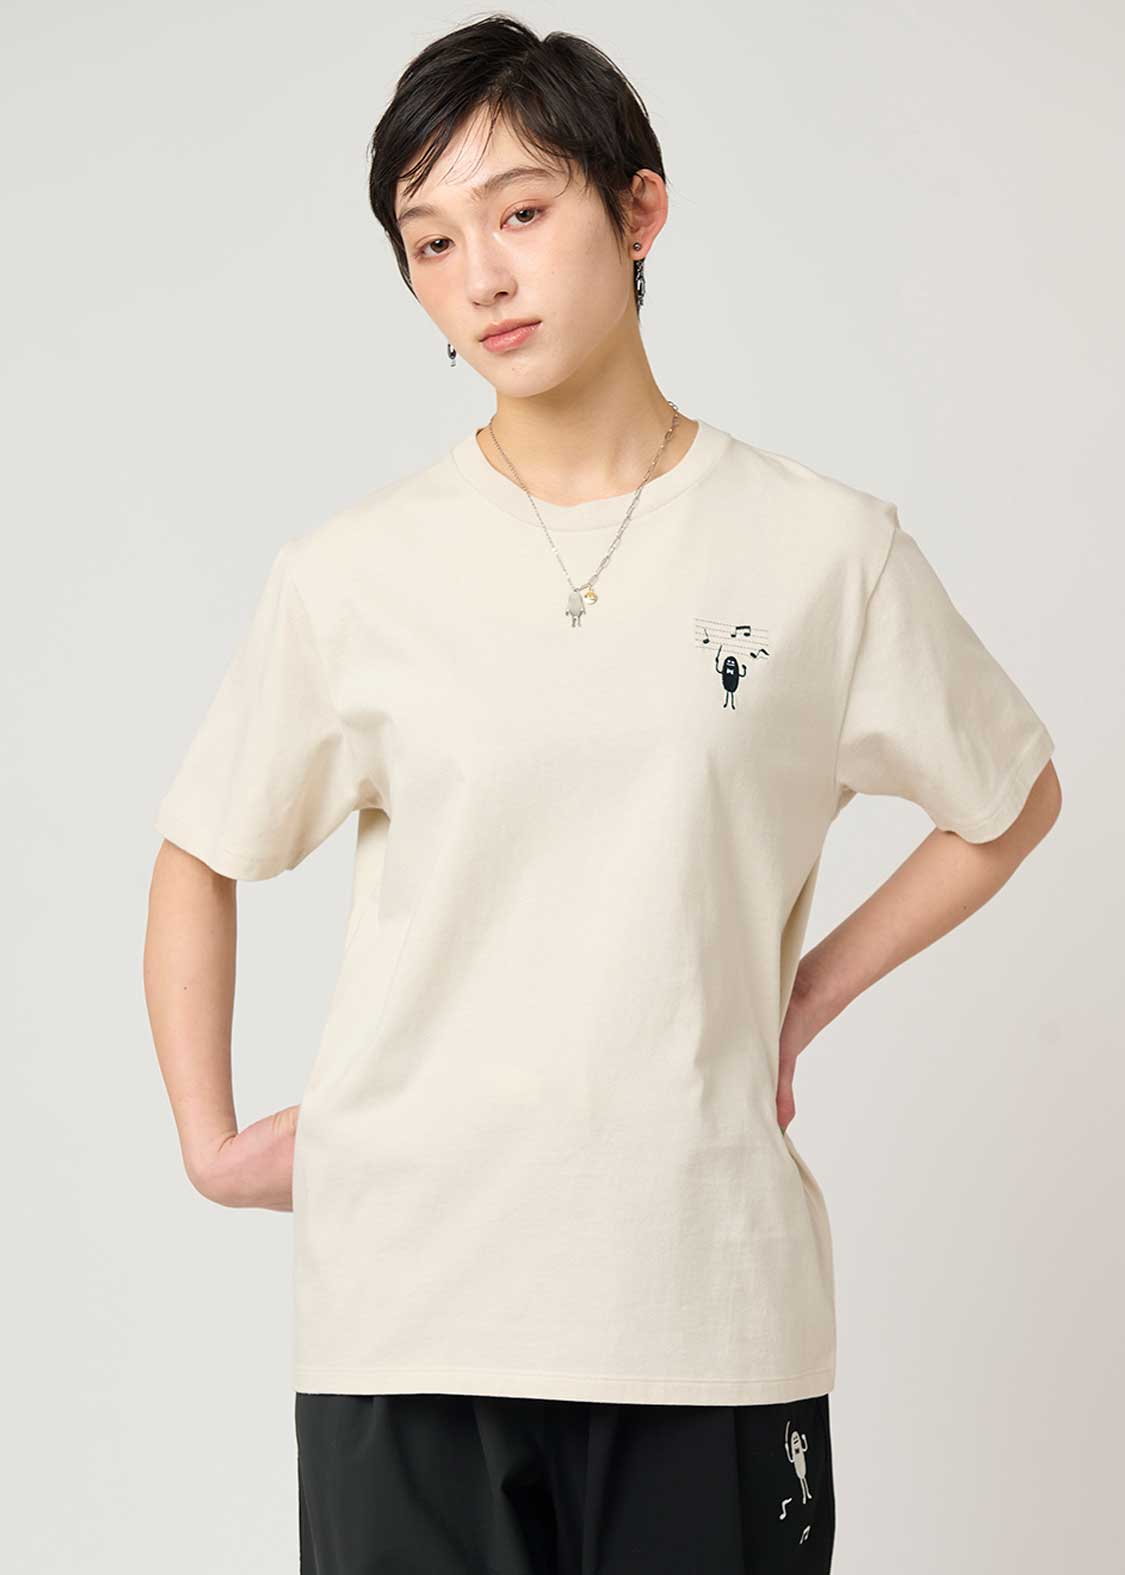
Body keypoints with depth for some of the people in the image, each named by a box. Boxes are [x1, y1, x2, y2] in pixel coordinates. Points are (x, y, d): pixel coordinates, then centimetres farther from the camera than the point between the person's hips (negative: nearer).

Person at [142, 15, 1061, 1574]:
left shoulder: (827, 549, 0)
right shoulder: (351, 576, 0)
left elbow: (1010, 802, 14)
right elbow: (203, 860, 13)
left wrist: (809, 993, 7)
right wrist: (211, 1140, 8)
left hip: (712, 1285, 0)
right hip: (408, 1300, 0)